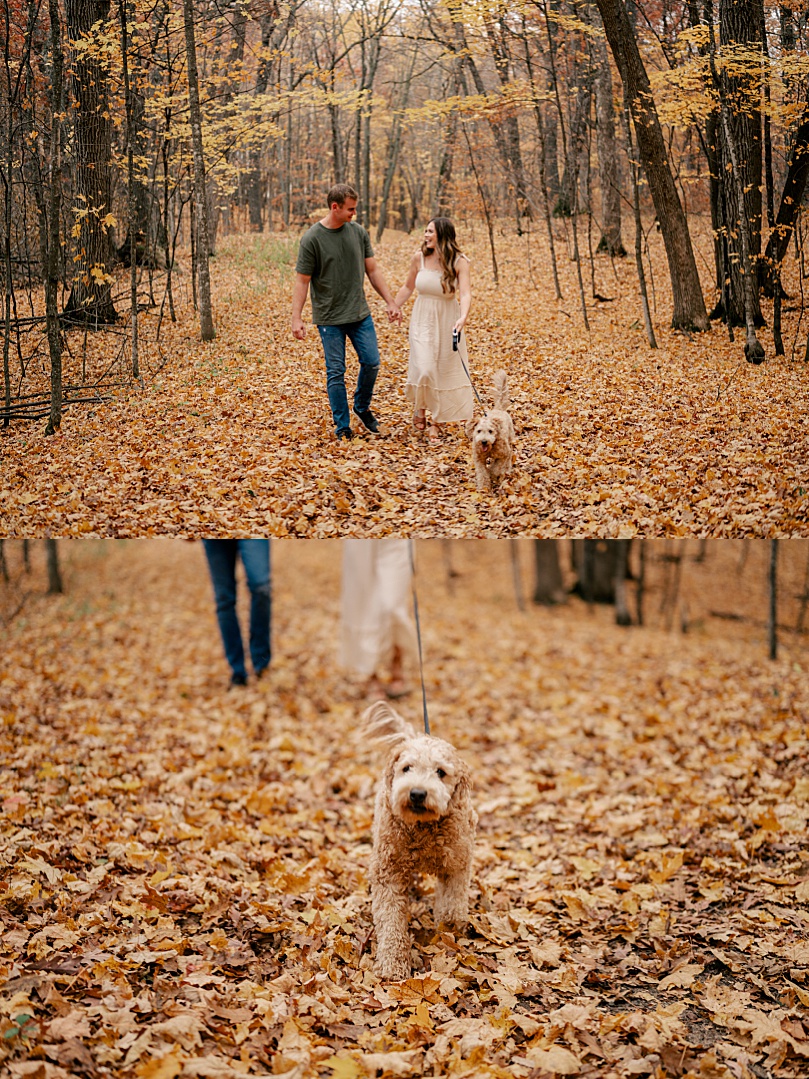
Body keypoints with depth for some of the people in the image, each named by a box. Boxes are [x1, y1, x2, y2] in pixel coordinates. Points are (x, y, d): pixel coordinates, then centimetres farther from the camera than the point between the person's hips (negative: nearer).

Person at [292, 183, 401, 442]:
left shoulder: (358, 232, 3)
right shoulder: (312, 238, -11)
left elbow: (373, 270, 9)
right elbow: (302, 280, -9)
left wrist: (391, 302, 6)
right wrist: (296, 319, -15)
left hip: (360, 314, 4)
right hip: (330, 319, -4)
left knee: (371, 363, 4)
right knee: (336, 373, 1)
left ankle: (362, 408, 29)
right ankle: (343, 428, 12)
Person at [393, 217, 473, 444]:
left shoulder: (459, 262, -13)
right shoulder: (419, 257, -5)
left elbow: (465, 293, -24)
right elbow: (408, 287, 10)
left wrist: (463, 318, -41)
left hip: (447, 322, -1)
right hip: (422, 320, 1)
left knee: (445, 372, 3)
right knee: (424, 368, -12)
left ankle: (436, 422, 18)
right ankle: (419, 406, 19)